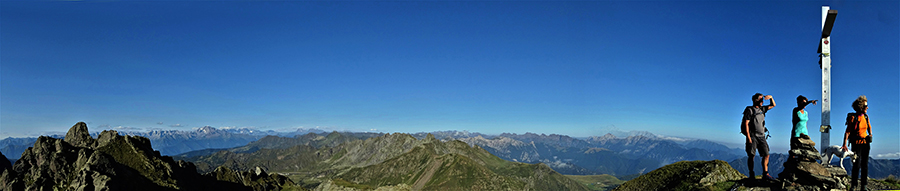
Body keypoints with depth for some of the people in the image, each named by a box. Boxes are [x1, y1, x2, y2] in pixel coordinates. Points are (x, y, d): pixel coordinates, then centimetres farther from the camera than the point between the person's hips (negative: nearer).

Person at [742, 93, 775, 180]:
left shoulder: (761, 109, 16)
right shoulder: (749, 110, -4)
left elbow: (773, 105, 26)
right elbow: (746, 124, -10)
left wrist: (771, 97, 5)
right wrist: (748, 137, -16)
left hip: (761, 136, 6)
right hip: (752, 136, -6)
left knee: (766, 154, -2)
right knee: (751, 156, -5)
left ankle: (765, 174, -2)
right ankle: (752, 175, 1)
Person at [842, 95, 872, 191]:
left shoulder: (866, 116, 7)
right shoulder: (853, 117, -10)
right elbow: (847, 131, -14)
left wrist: (870, 135, 9)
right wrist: (844, 145, -20)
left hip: (865, 143, 6)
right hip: (857, 143, -6)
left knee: (865, 165, 7)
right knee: (857, 165, -9)